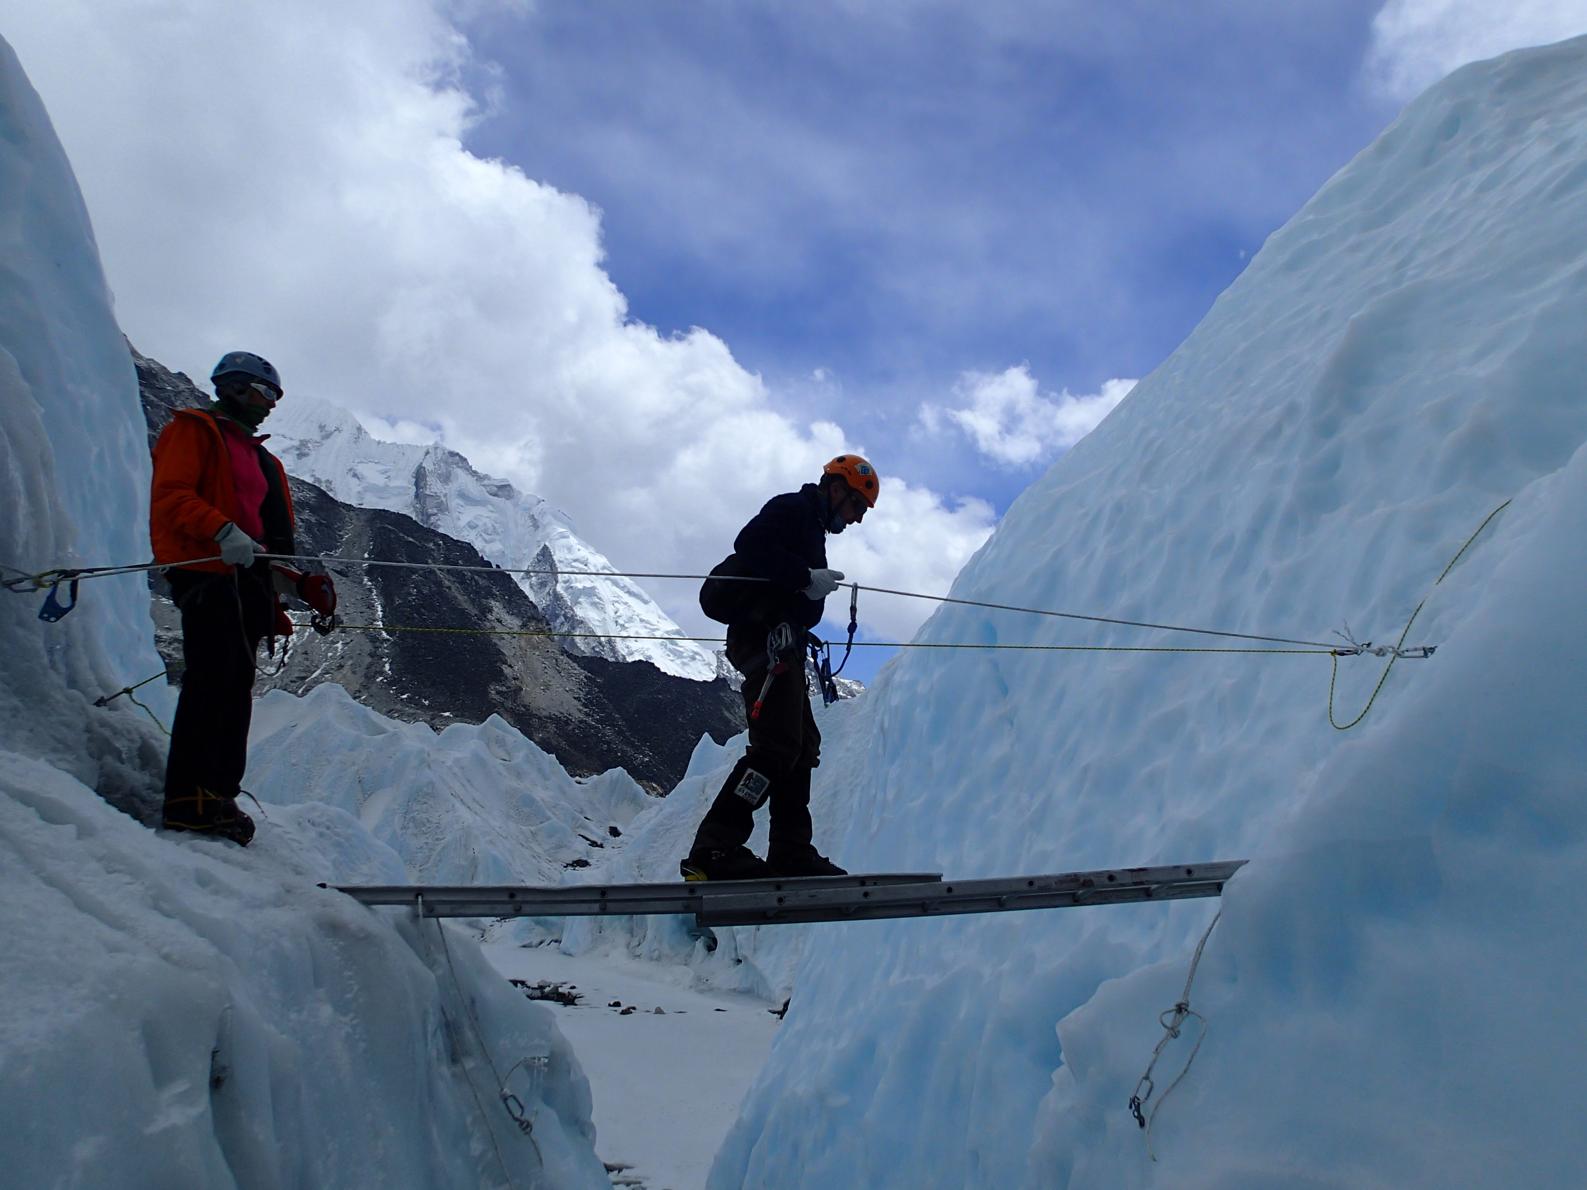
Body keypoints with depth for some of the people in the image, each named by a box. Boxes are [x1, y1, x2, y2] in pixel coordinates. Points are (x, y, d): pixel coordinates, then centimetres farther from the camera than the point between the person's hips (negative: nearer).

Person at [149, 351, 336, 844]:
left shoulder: (261, 458, 29)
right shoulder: (192, 430, 6)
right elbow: (171, 494, -10)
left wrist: (301, 584, 12)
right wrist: (222, 531, -26)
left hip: (248, 581, 8)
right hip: (207, 572, -8)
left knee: (235, 691, 4)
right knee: (211, 682, -16)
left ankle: (219, 795, 6)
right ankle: (189, 798, -16)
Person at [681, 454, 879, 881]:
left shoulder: (812, 530, 28)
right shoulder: (792, 508, -1)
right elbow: (749, 545, -19)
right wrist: (807, 577, -19)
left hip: (781, 646, 11)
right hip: (764, 636, -11)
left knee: (802, 747, 10)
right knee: (776, 745, -19)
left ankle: (791, 854, 11)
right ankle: (714, 851, -22)